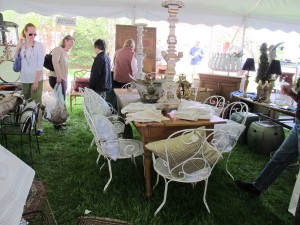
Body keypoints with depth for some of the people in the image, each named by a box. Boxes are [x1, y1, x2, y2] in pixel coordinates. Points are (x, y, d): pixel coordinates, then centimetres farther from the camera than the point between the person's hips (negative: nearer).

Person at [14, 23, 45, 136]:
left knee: (36, 103, -4)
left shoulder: (39, 45, -7)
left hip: (36, 79, -4)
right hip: (24, 79, 4)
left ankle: (39, 127, 3)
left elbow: (40, 65, -11)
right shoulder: (21, 44, 5)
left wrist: (36, 81, -14)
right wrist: (18, 47, -5)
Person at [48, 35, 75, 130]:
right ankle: (57, 124, 4)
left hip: (62, 79, 9)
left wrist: (66, 82, 17)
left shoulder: (66, 54, 21)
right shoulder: (58, 49, -7)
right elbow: (55, 62, -23)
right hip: (56, 78, -9)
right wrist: (58, 76, -29)